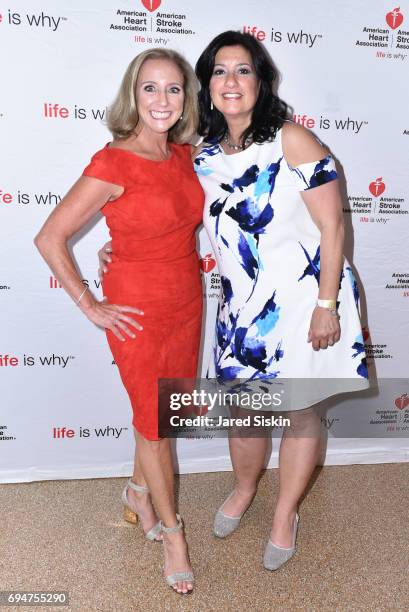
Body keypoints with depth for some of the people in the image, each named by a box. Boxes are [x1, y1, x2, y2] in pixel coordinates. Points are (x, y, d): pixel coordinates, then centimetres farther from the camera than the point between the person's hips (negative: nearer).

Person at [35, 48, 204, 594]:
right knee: (156, 421, 10)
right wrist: (90, 307, -13)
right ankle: (172, 530, 32)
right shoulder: (113, 164, -18)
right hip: (138, 311, -6)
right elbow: (50, 238, -17)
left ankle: (138, 491, 47)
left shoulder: (183, 155, 2)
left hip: (186, 304, 6)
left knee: (164, 411, 20)